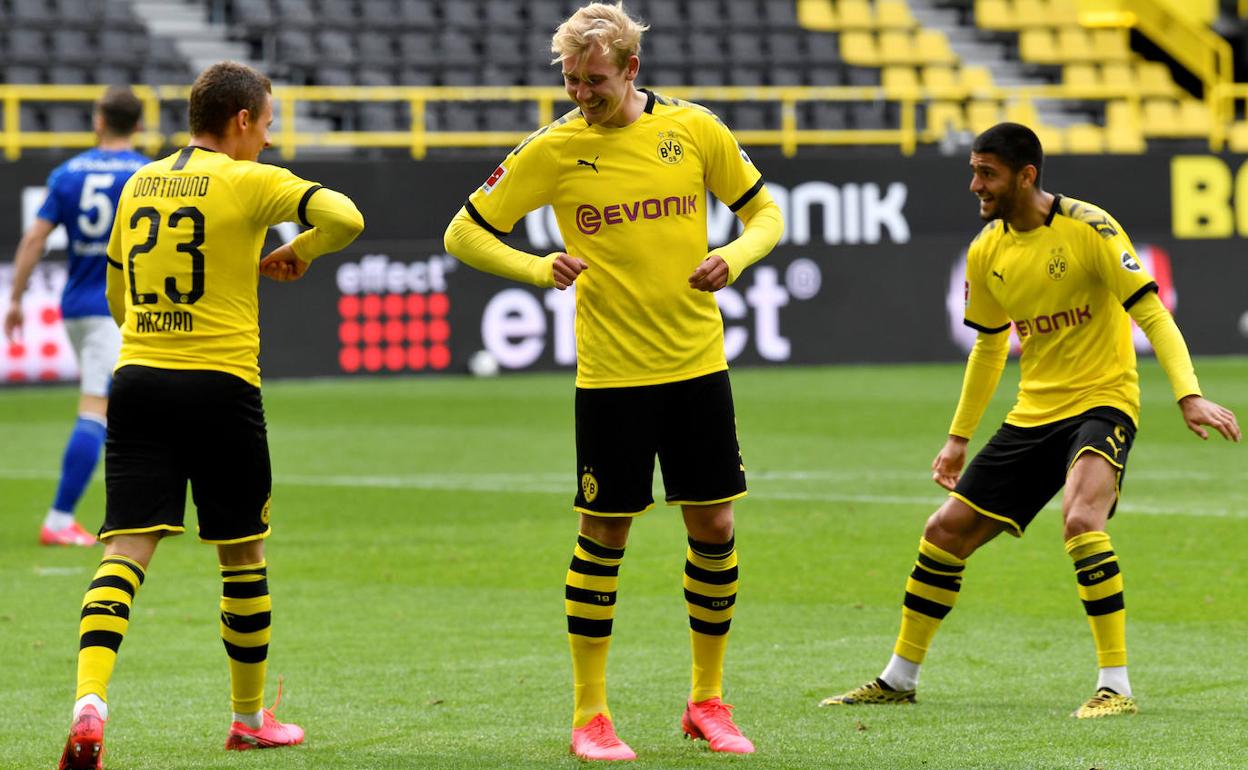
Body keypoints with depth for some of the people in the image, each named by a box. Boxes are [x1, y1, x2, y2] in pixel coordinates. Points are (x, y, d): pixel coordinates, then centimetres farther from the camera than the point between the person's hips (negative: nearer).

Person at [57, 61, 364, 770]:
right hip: (220, 385, -4)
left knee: (126, 551, -4)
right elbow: (345, 217, -18)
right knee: (243, 554, 12)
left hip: (137, 378, 4)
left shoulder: (140, 184, 13)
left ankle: (90, 700, -25)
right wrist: (297, 254, 1)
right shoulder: (247, 181, -4)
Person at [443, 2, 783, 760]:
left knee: (714, 527, 4)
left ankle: (708, 701, 19)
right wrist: (537, 269, -16)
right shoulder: (553, 149, -4)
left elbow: (766, 212, 10)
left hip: (698, 362, 2)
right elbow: (465, 233, 1)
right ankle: (590, 715, 9)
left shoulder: (694, 128, 0)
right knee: (605, 533, -1)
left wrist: (734, 257, -12)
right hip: (611, 374, -2)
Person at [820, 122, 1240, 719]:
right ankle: (898, 679, 22)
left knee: (1081, 518, -32)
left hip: (1101, 401, -7)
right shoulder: (986, 252, 5)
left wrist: (1189, 396, -29)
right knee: (945, 531, 5)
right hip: (1033, 415, 7)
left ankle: (1116, 686, -26)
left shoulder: (1088, 228, -15)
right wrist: (959, 437, 22)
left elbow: (1151, 313, -17)